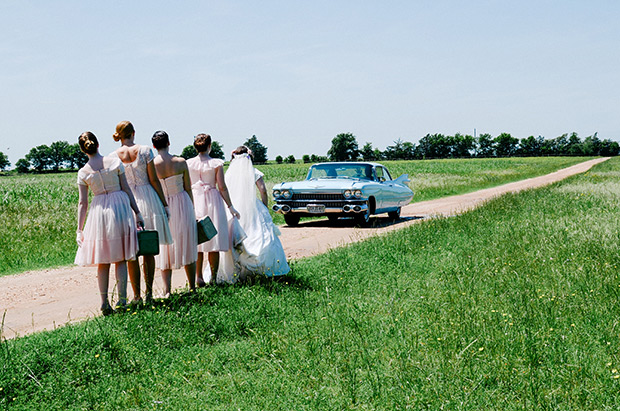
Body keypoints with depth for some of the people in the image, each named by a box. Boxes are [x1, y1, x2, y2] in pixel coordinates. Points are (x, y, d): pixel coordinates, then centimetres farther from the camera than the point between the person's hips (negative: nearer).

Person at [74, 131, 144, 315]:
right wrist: (137, 212, 5)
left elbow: (82, 202, -2)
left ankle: (105, 303, 9)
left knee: (103, 261, 9)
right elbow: (127, 189, -1)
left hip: (99, 211, 0)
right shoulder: (115, 162, -3)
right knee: (120, 259, 6)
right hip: (120, 209, 0)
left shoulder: (83, 173, -3)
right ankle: (122, 299, 1)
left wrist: (80, 229, 3)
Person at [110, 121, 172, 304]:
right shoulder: (145, 150, -4)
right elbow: (154, 180, -3)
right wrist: (164, 204, 4)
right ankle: (149, 293, 11)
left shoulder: (113, 156, -2)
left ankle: (137, 296, 8)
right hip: (148, 200, 0)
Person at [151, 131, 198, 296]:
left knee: (165, 249, 9)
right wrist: (192, 210, 12)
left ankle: (167, 291, 5)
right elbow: (188, 189, 0)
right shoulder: (180, 162, -7)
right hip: (183, 203, 1)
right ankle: (192, 287, 18)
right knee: (187, 245, 12)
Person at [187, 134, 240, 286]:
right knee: (214, 242, 2)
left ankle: (199, 277, 7)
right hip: (213, 201, -2)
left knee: (197, 241, 7)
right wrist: (230, 206, 2)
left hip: (195, 201, 2)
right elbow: (222, 187, -5)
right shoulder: (216, 164, -5)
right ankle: (213, 277, 2)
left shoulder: (188, 164, 1)